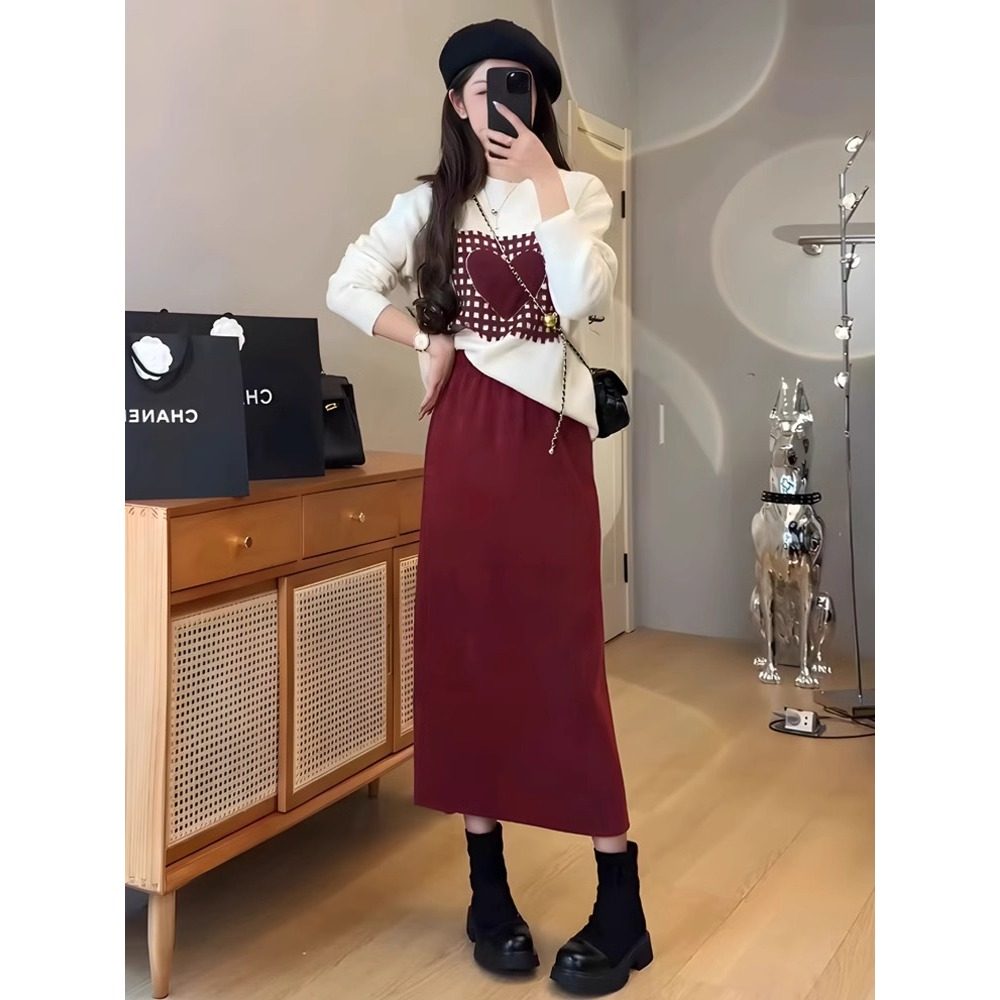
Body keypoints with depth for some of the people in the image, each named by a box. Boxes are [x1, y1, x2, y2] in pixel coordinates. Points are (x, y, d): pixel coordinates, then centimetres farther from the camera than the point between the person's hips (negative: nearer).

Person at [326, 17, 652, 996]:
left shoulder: (576, 193, 6)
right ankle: (488, 888, 15)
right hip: (463, 434, 3)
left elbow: (582, 296, -13)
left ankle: (619, 902, 3)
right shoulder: (429, 202, 12)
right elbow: (348, 285, 8)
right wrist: (428, 342, -3)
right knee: (465, 644, 2)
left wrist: (541, 177, -9)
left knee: (562, 652, -6)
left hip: (546, 430, -2)